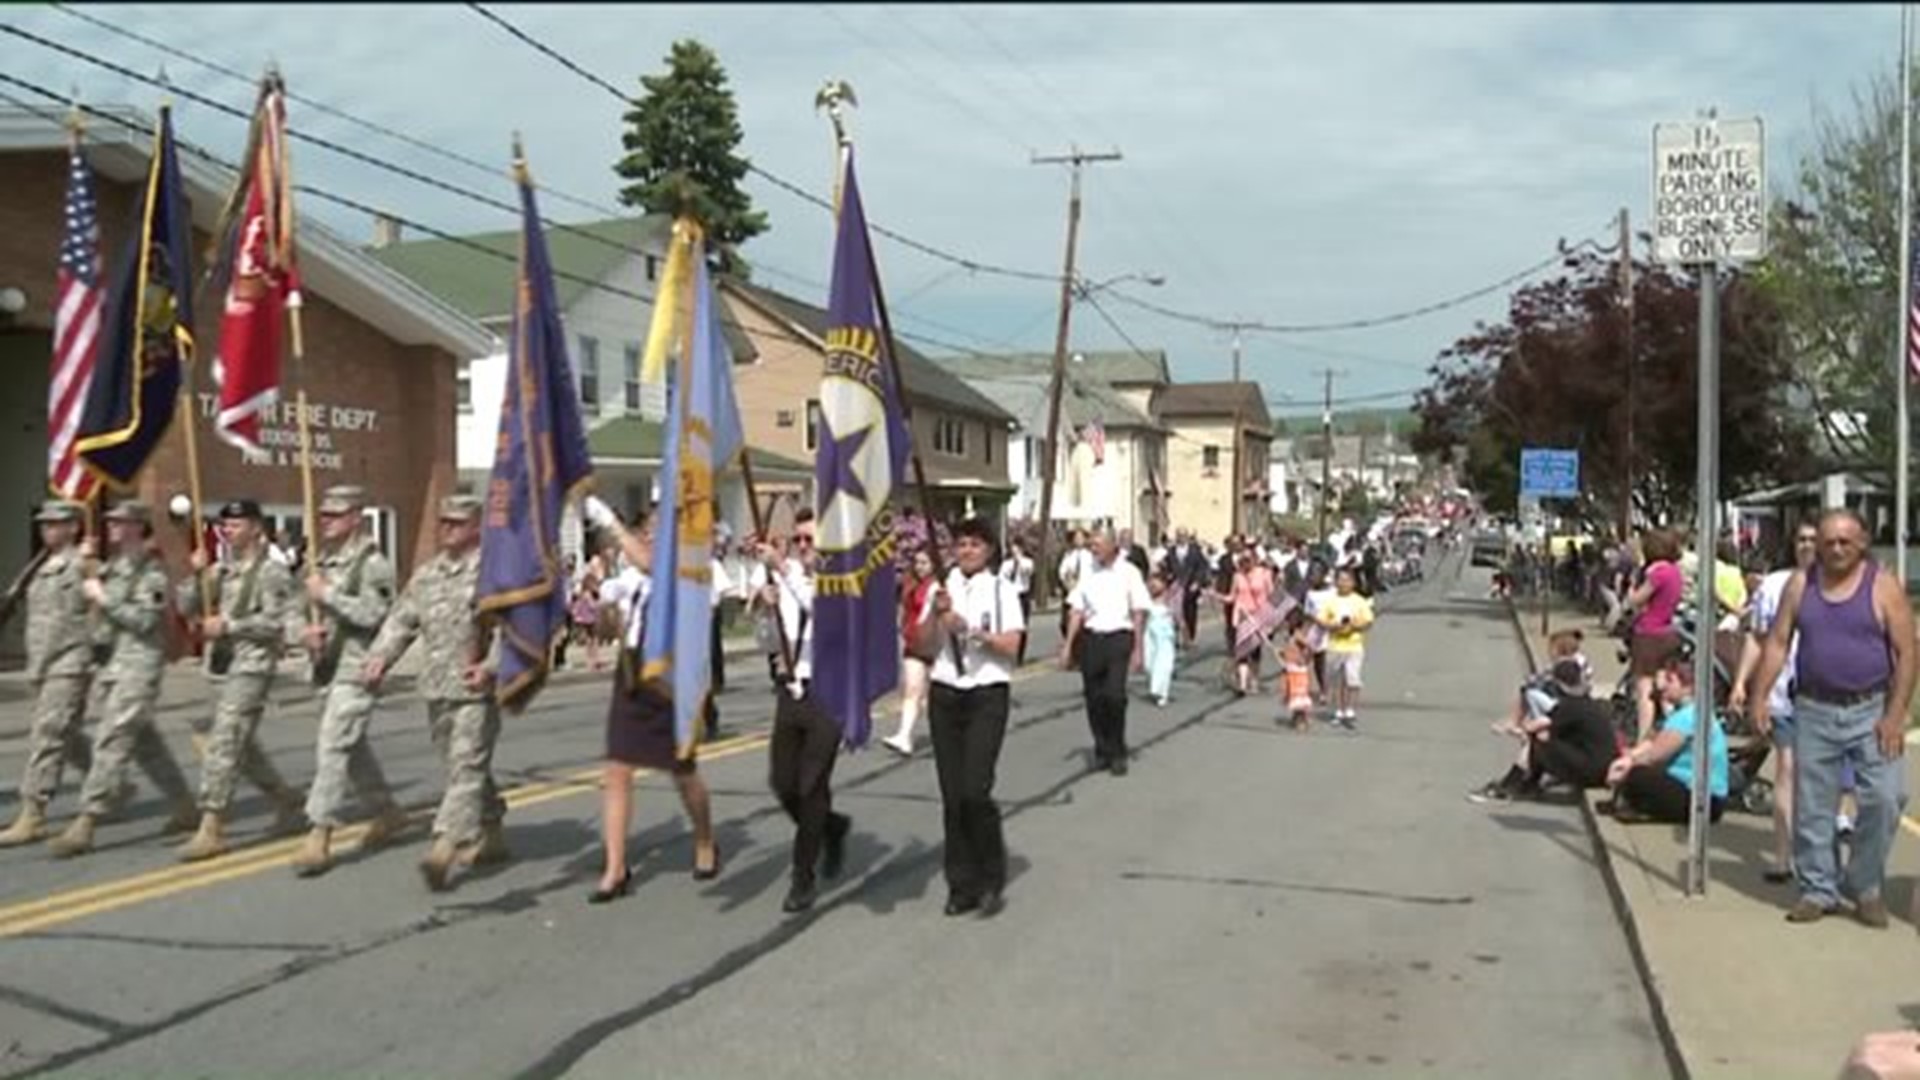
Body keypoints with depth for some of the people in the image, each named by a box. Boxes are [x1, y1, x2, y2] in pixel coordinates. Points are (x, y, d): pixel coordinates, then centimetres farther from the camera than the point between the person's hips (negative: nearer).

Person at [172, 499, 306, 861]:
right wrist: (197, 575, -5)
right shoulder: (220, 570, 14)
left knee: (223, 744, -12)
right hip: (222, 667, 8)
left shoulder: (272, 573, -7)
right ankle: (287, 801, 33)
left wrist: (228, 625, -16)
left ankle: (211, 829, -10)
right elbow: (186, 607, 10)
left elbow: (276, 621, -16)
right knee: (241, 746, 17)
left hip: (252, 667, -8)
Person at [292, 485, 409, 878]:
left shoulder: (372, 563, -10)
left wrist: (327, 594, -17)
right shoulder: (324, 561, 16)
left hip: (356, 667, -9)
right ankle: (387, 812, 32)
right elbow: (309, 607, 23)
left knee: (331, 746, -13)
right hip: (328, 666, 9)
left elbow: (371, 614, -20)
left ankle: (319, 837, -12)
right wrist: (309, 631, 2)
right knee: (352, 746, 17)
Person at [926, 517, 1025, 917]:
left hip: (987, 694, -3)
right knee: (952, 794, 3)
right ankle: (962, 883, 14)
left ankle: (991, 879, 6)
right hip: (945, 694, 4)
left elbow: (1011, 646, -7)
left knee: (975, 791, -12)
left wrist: (971, 629, -18)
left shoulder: (1002, 590, 1)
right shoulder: (942, 589, 10)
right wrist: (937, 615, -10)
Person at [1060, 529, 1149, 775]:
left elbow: (1139, 613, -1)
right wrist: (1068, 645, 8)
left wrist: (1138, 649, -4)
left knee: (1115, 695, -14)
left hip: (1119, 637, -4)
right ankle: (1102, 751, 23)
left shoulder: (1128, 573, -2)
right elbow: (1076, 611, 11)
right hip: (1091, 638, 4)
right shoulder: (1088, 574, 9)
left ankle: (1118, 754, 3)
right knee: (1094, 699, 6)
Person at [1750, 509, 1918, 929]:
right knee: (1812, 806, 5)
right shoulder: (1800, 584, 6)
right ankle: (1818, 890, 18)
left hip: (1871, 712, -2)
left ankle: (1866, 887, 9)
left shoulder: (1883, 587, -3)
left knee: (1884, 798, -10)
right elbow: (1778, 641, 7)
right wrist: (1760, 696, -2)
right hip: (1814, 711, 2)